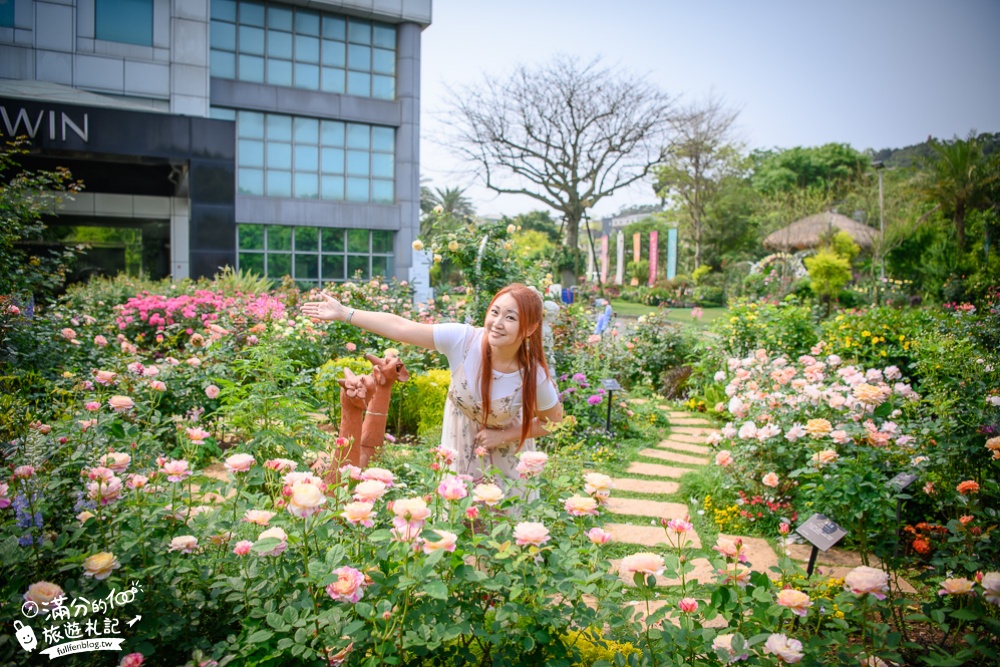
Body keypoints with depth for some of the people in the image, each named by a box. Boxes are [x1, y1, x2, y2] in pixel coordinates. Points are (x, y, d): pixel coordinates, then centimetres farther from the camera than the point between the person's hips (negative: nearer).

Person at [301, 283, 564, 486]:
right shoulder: (463, 339, -30)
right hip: (461, 434, 2)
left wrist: (504, 436, -18)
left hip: (507, 441, -1)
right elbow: (401, 328, -26)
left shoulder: (534, 376, -30)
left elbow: (554, 422, -11)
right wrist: (343, 313, -25)